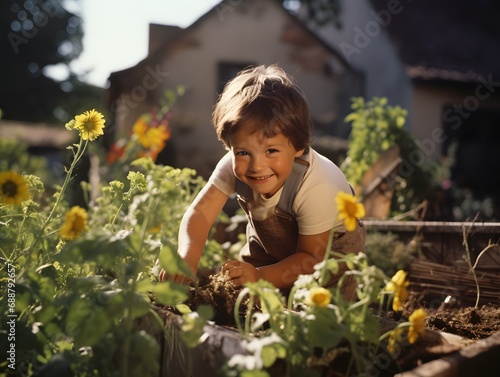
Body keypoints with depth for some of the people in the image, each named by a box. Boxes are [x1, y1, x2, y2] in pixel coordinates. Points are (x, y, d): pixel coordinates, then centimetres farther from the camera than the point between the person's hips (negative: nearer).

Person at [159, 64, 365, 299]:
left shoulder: (316, 188, -41)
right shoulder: (233, 166, -28)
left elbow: (312, 258, -32)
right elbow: (200, 213, -30)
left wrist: (261, 278, -47)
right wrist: (187, 256, -50)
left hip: (331, 247, -3)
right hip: (270, 245, 4)